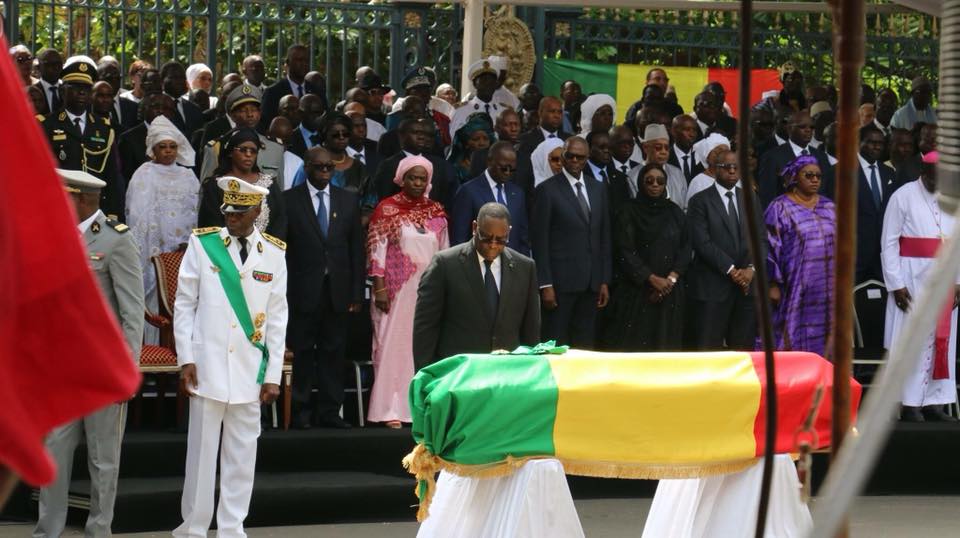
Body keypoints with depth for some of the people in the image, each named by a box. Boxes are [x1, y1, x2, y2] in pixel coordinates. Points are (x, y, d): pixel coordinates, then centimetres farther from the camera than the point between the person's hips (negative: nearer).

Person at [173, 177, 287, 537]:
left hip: (250, 372, 2)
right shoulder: (202, 244, 1)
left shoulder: (274, 254, 6)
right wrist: (186, 360, -4)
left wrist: (273, 375, 4)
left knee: (242, 453, 5)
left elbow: (277, 318, 7)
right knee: (201, 451, 0)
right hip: (208, 368, -2)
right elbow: (184, 304, 3)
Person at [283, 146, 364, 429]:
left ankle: (330, 412, 10)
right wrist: (282, 290, -7)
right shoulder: (289, 200, 1)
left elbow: (356, 248, 10)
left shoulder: (349, 200, 10)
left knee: (333, 351, 5)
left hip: (337, 290, 3)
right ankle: (301, 411, 6)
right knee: (301, 352, 0)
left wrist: (357, 292, 4)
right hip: (303, 290, -3)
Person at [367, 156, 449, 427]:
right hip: (398, 290, -4)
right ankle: (391, 410, 0)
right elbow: (377, 251, -4)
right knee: (394, 344, -3)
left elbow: (445, 253, 14)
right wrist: (379, 289, -11)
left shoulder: (436, 212, 10)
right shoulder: (387, 209, -1)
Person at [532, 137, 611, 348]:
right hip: (561, 281, -5)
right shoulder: (548, 190, -3)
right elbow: (539, 240, -6)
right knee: (556, 345, -3)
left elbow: (604, 237, 15)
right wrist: (545, 285, -11)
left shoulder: (598, 189, 13)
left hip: (591, 282, 5)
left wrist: (604, 281, 10)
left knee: (584, 345, 5)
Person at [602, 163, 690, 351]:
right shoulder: (629, 211, 0)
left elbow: (685, 249, 8)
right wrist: (652, 279, -12)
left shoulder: (674, 212, 12)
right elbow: (625, 251, -6)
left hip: (670, 293, 4)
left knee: (666, 346, 1)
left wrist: (671, 279, -7)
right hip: (636, 289, -4)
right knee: (632, 346, -7)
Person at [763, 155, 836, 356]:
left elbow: (839, 245, 17)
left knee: (821, 342, 3)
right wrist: (773, 285, -10)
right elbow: (770, 248, -5)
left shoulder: (828, 207, 13)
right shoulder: (780, 208, -2)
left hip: (826, 290, 4)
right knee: (792, 338, -5)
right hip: (794, 289, -4)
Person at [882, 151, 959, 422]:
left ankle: (933, 402, 10)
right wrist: (896, 285, -10)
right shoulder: (904, 196, -4)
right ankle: (910, 404, -1)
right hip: (913, 279, -5)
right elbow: (889, 242, -5)